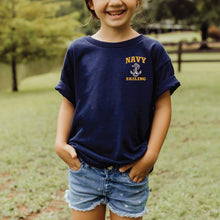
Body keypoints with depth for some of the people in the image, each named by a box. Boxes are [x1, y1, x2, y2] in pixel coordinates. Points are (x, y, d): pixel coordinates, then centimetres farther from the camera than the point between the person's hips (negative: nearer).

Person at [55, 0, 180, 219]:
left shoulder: (151, 51, -3)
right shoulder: (78, 50, 1)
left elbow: (162, 105, -1)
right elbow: (69, 102, 8)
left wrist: (150, 156, -8)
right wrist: (60, 143, -4)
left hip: (130, 172, -1)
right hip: (84, 167, 1)